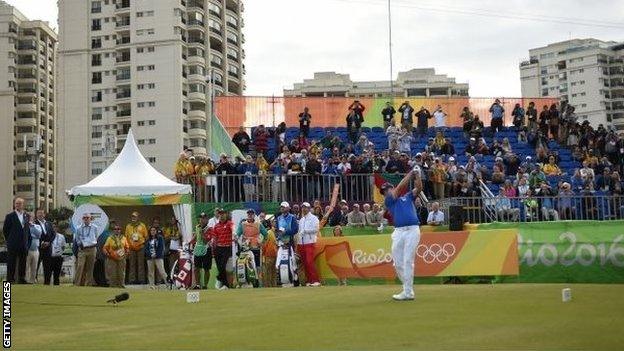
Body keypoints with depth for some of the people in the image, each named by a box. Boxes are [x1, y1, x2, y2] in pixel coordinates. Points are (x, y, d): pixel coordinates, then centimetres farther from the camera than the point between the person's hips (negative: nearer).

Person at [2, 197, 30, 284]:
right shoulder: (9, 216, -3)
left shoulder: (26, 216, 10)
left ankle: (21, 279, 14)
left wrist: (27, 242, 8)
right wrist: (9, 240, 1)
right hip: (13, 245, -4)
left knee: (22, 263, 7)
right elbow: (5, 230, 0)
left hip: (24, 245, 4)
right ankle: (10, 279, 3)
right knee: (11, 264, -1)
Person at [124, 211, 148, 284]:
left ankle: (141, 279, 3)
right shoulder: (128, 226, 11)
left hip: (140, 248, -2)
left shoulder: (142, 226, 5)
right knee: (132, 265, 2)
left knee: (141, 264, -1)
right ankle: (132, 280, 5)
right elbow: (126, 237, 11)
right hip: (131, 248, 2)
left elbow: (146, 236, 6)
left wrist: (143, 243, -6)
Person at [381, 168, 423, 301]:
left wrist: (417, 176, -5)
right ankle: (408, 288, 18)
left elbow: (419, 188, 8)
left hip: (412, 230, -2)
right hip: (398, 231, 2)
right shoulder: (388, 201, 14)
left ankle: (408, 292, -9)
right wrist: (409, 175, 8)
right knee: (397, 262, 3)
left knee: (408, 261, -9)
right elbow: (399, 187, 6)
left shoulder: (408, 197, 20)